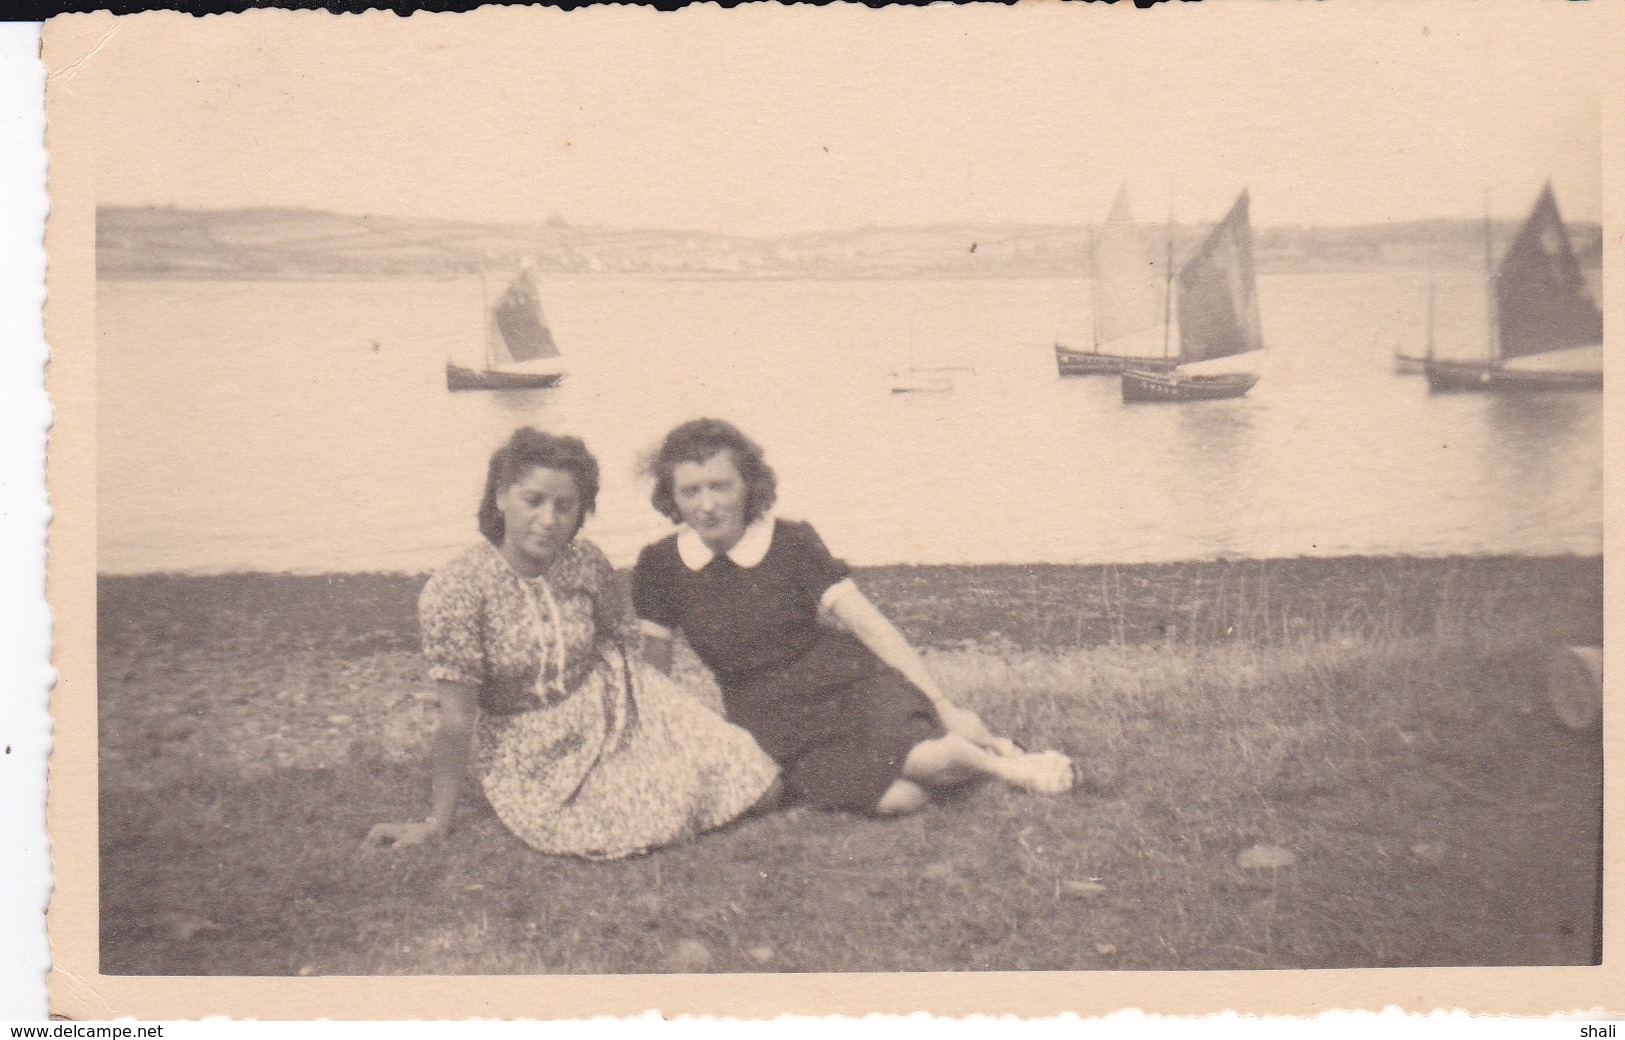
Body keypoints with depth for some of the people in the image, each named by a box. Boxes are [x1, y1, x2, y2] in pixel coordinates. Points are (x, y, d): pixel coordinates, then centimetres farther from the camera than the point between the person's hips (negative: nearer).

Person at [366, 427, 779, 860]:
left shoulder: (585, 562, -9)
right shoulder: (456, 590, -22)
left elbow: (624, 643, 5)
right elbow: (457, 719, -19)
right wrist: (438, 823, -14)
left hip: (606, 715, 3)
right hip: (528, 755, -3)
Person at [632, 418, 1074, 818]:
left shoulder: (790, 543, -7)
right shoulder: (660, 566, -3)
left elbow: (868, 623, -10)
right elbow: (652, 664, 8)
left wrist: (945, 707, -13)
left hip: (847, 683, 0)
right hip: (777, 721, 0)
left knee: (928, 759, -31)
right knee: (896, 797, -28)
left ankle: (1006, 759, 1)